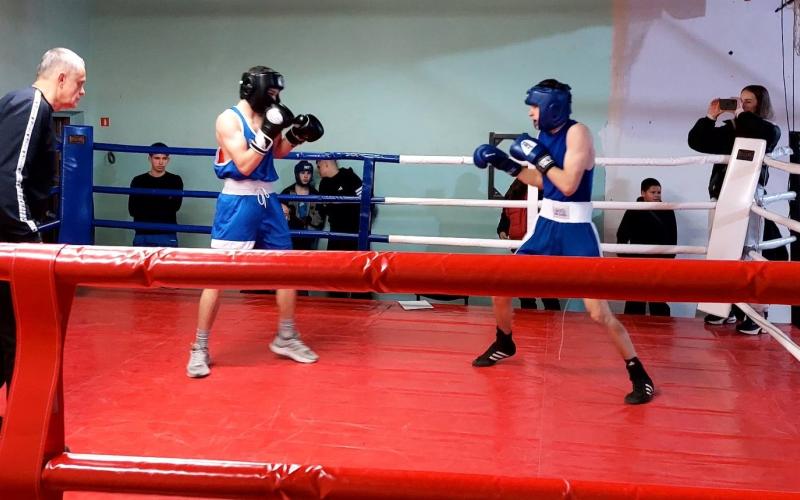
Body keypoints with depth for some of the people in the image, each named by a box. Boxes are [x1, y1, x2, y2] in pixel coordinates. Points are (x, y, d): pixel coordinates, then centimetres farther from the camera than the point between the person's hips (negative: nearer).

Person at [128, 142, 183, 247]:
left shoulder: (175, 180, 6)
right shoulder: (138, 181, 7)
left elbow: (175, 206, -9)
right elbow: (133, 210, -4)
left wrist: (146, 206, -6)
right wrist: (165, 203, -7)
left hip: (168, 236, -1)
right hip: (143, 236, 1)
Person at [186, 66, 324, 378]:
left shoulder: (266, 118, 10)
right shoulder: (229, 119, -9)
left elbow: (278, 152, 27)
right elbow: (245, 165, -18)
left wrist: (297, 134, 11)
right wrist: (268, 132, -22)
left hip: (267, 201, 7)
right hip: (238, 203, -7)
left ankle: (286, 338, 26)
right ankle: (199, 349, 5)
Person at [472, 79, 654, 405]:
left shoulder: (577, 133, -16)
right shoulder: (545, 135, 6)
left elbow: (568, 185, -25)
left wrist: (540, 157, -17)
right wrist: (507, 165, 14)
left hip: (577, 233, -8)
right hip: (547, 226, 8)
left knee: (598, 311, -12)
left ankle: (640, 377, 4)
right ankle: (504, 345, 37)